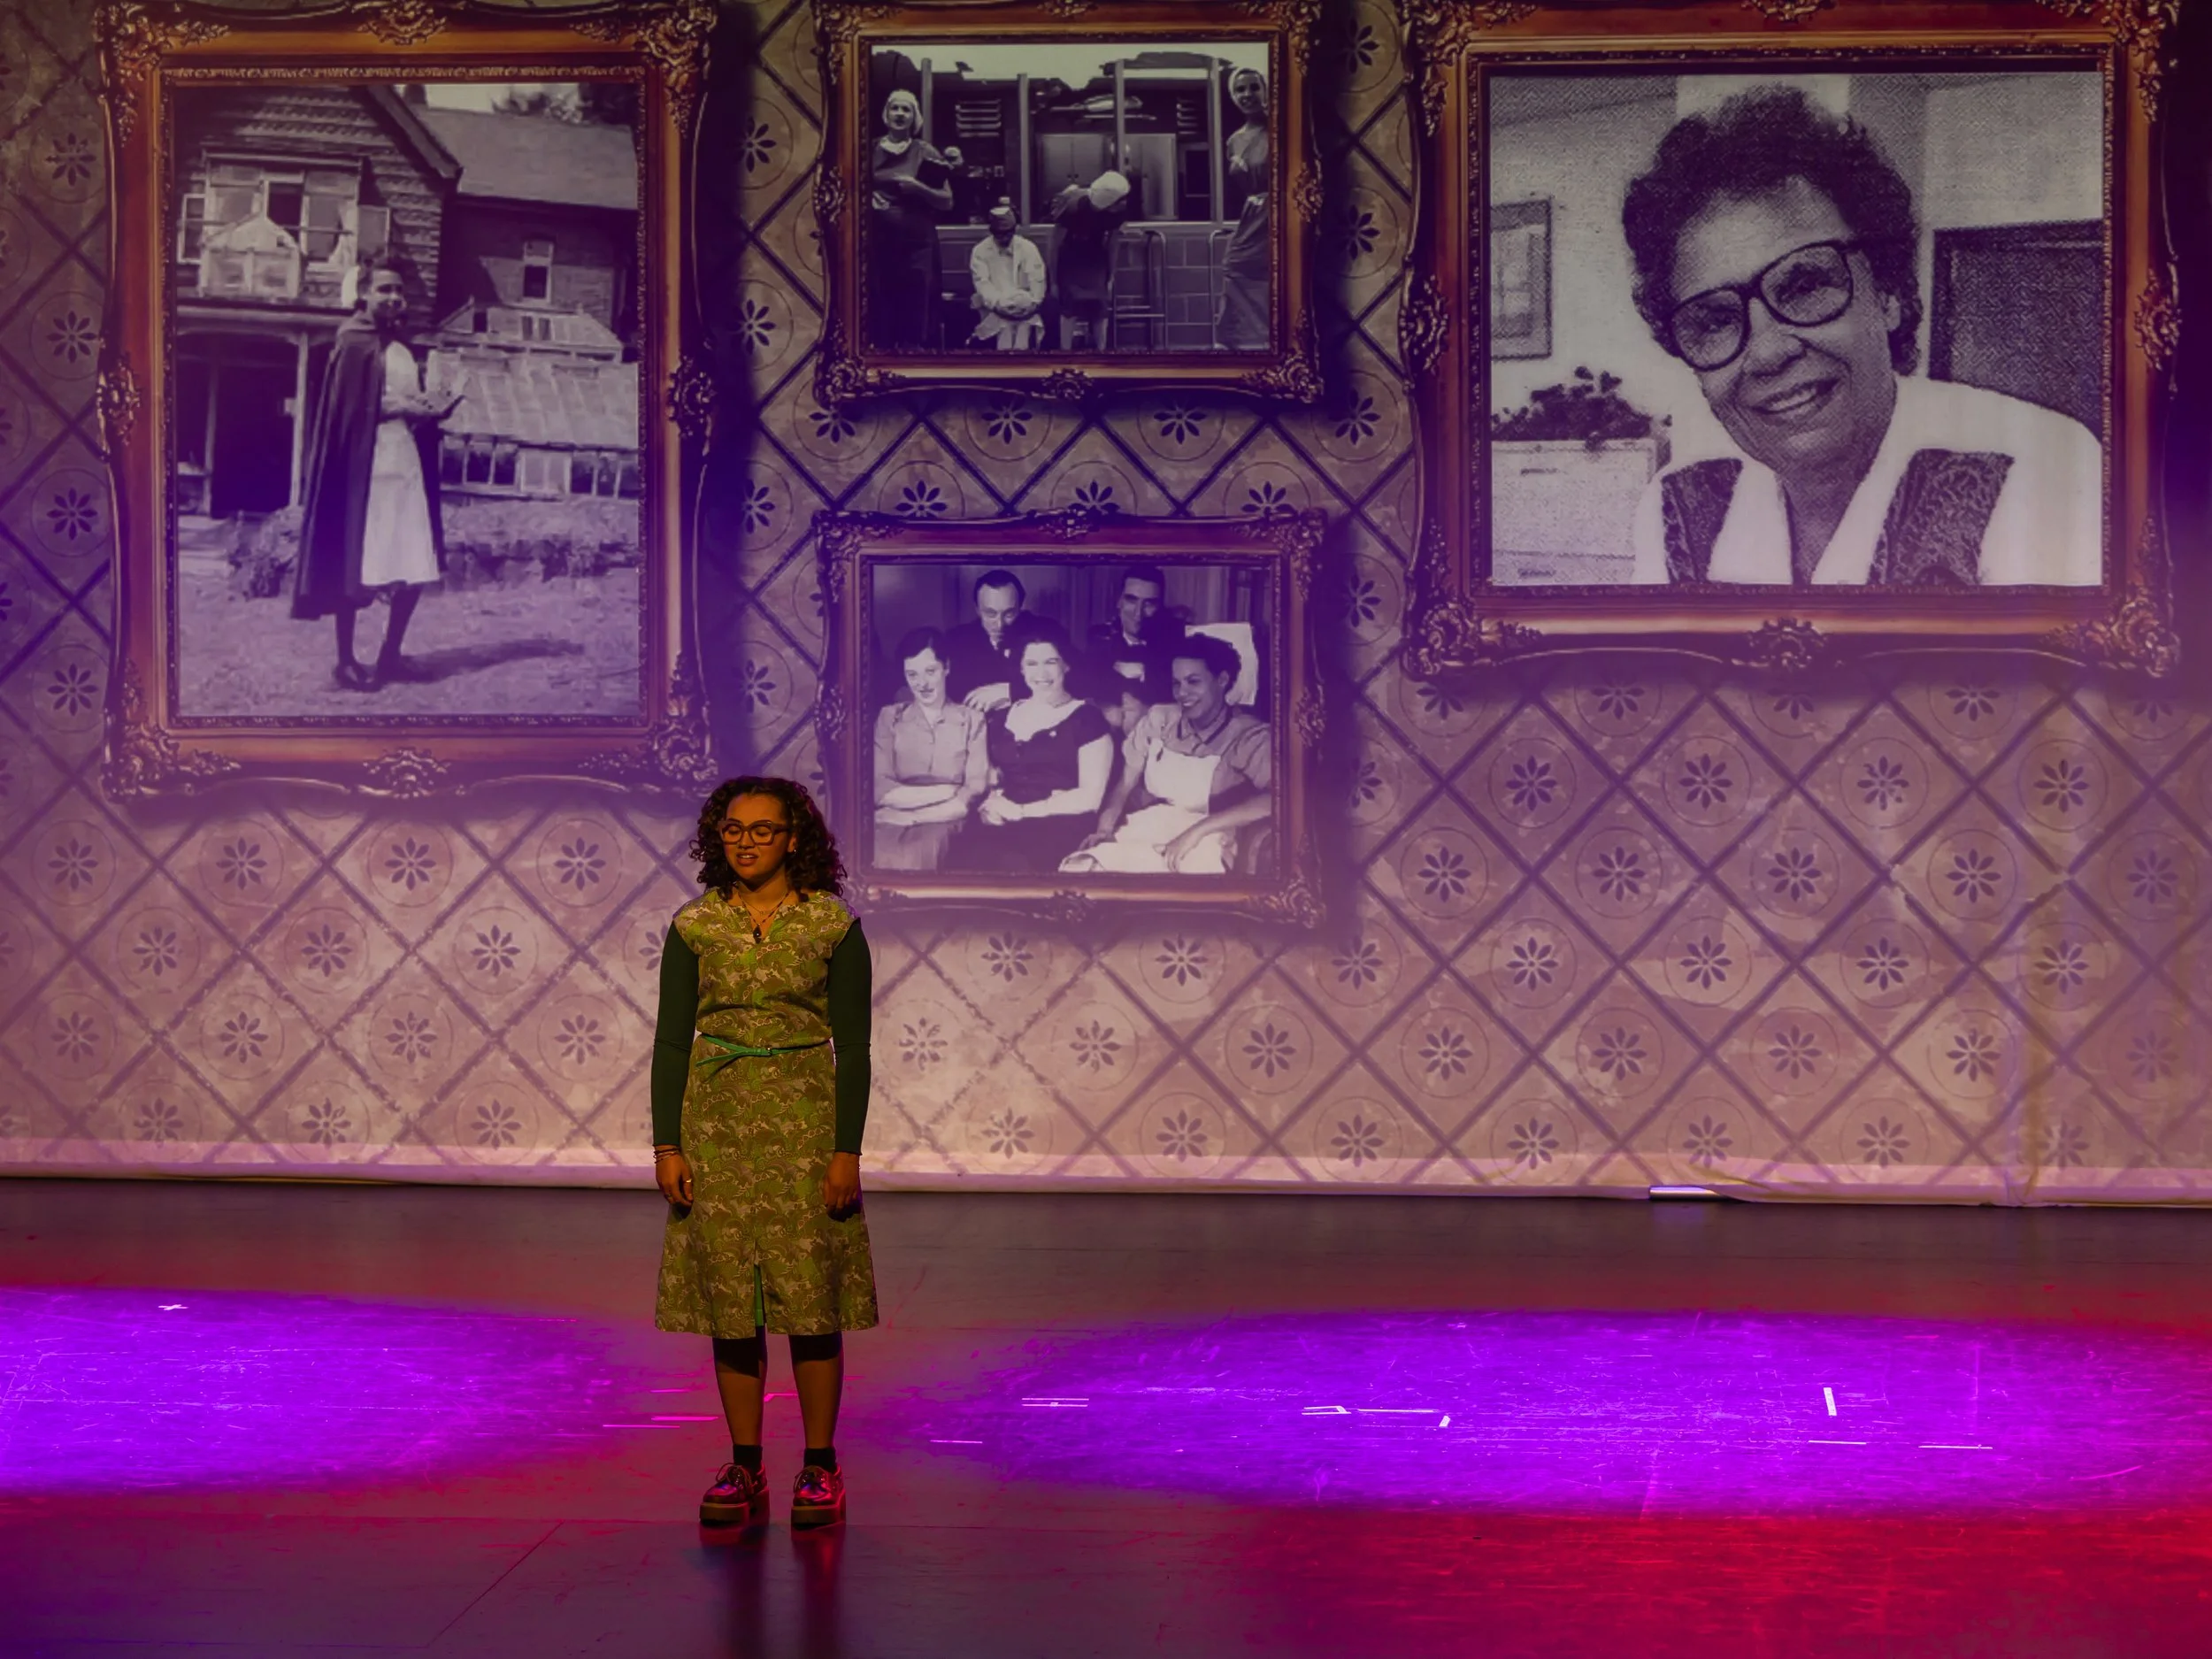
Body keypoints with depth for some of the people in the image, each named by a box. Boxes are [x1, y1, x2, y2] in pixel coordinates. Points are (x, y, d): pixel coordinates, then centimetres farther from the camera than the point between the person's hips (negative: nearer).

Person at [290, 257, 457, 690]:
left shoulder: (403, 348, 18)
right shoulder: (354, 342, -4)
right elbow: (346, 407, -11)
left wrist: (431, 408, 5)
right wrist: (403, 406, -14)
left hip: (406, 463, 7)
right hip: (364, 463, -7)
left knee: (416, 568, 3)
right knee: (354, 565, -5)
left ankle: (391, 654, 15)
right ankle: (345, 661, 2)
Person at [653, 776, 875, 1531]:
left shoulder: (832, 925, -1)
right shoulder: (696, 926, 5)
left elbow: (853, 1045, -1)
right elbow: (672, 1038, 6)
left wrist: (847, 1150, -8)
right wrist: (666, 1144, -2)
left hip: (804, 1119, -2)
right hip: (718, 1120, 2)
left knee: (811, 1297, -2)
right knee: (729, 1296, 4)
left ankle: (820, 1467, 7)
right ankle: (745, 1469, 12)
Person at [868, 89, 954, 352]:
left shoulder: (924, 153, 6)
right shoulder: (871, 150, 10)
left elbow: (947, 202, 6)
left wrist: (918, 188, -9)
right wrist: (866, 199, 1)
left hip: (915, 243, -1)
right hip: (878, 241, 1)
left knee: (915, 316, -4)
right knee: (878, 313, -3)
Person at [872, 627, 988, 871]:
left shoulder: (971, 720, 16)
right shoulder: (890, 717, 19)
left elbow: (976, 791, 3)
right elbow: (880, 789, 5)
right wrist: (946, 792, -5)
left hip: (944, 823, -1)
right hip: (891, 820, 1)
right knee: (880, 854, -37)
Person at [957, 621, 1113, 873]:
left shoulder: (1087, 720, 6)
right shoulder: (1004, 718, 21)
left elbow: (1090, 797, -1)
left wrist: (1021, 811, -6)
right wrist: (990, 804, -5)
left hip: (1061, 828, -4)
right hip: (1004, 823, 4)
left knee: (1012, 862, -38)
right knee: (971, 850, -33)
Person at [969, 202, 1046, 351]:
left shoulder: (1028, 248, 4)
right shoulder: (980, 251, 1)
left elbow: (1037, 282, -2)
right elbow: (983, 285, -7)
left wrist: (1027, 303, -17)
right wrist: (1001, 304, -22)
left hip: (1024, 309, 1)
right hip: (995, 310, -1)